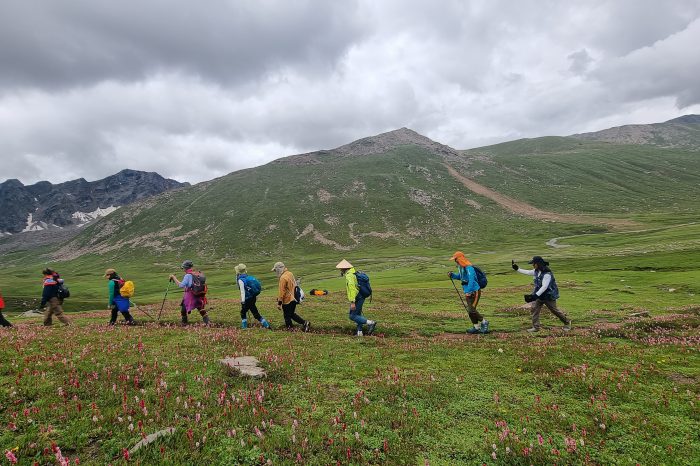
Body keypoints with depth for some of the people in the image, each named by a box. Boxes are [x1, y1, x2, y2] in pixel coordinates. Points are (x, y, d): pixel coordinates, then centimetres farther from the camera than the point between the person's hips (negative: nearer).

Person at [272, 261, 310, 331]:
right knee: (292, 314, 19)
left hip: (287, 300, -9)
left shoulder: (283, 278, -19)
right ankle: (304, 323, 11)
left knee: (287, 316, 5)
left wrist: (279, 303, -15)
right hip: (293, 299, 9)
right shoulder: (290, 274, 7)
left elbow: (282, 292, -20)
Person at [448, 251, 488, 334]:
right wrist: (452, 275, 7)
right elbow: (459, 277, 25)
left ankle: (484, 322, 9)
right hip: (468, 292, 9)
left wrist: (468, 291, -29)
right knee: (469, 310, 9)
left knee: (471, 310, -12)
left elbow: (471, 280, -25)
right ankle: (476, 327, 20)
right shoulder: (460, 267, 10)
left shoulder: (469, 268, -20)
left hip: (474, 292, -9)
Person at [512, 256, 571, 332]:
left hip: (549, 295, -7)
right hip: (539, 295, 7)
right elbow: (528, 272, 15)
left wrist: (535, 295, -37)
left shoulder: (547, 274, -27)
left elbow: (544, 287, -32)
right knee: (534, 309, -2)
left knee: (555, 310, 8)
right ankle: (536, 327, 4)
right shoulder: (537, 271, -2)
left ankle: (567, 322, 33)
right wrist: (517, 269, 12)